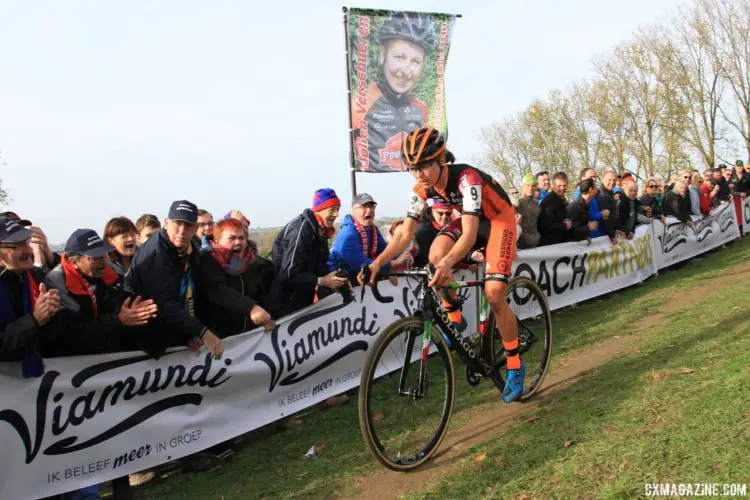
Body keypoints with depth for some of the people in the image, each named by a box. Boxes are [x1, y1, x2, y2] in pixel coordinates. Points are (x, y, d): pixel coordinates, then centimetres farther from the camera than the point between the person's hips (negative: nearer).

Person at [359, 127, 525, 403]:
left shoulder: (467, 178, -35)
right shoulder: (422, 189, -16)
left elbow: (470, 234, -44)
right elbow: (406, 233, -17)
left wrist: (448, 262, -63)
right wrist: (377, 262, -32)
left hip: (498, 219, -5)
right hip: (469, 220, 5)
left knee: (494, 295, -17)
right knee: (436, 255, -26)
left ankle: (515, 366, 4)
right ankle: (455, 322, -4)